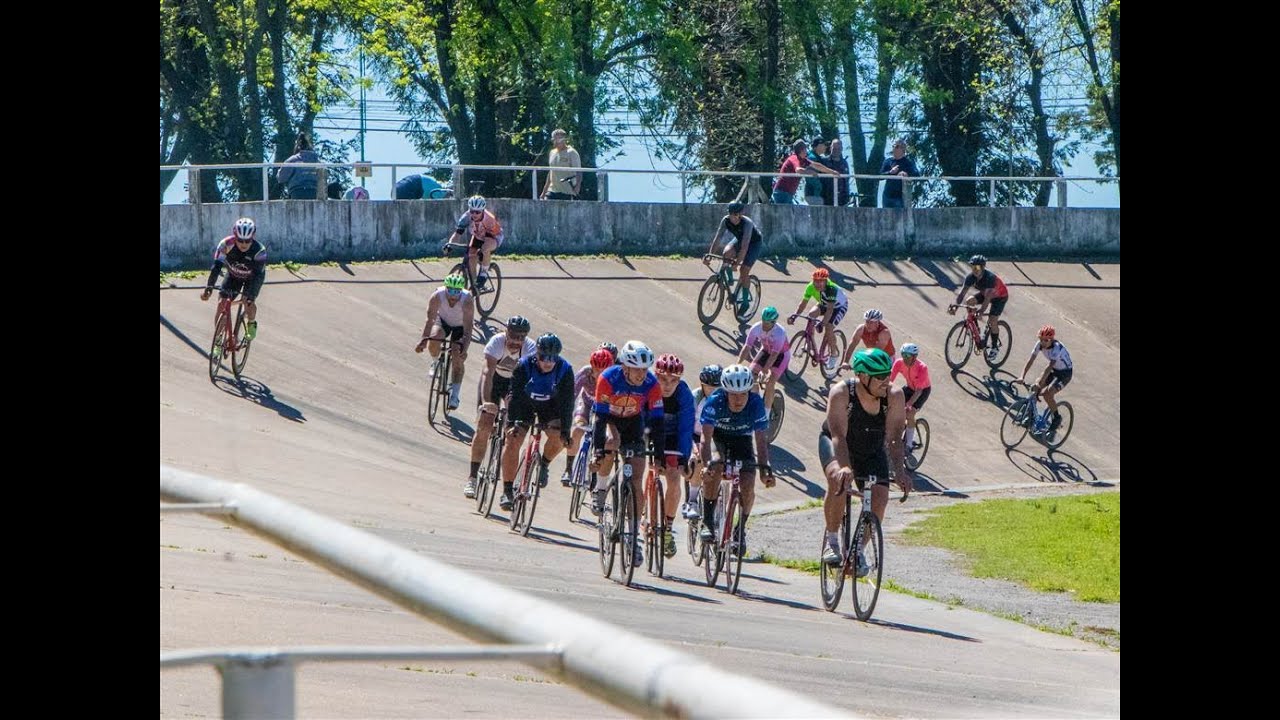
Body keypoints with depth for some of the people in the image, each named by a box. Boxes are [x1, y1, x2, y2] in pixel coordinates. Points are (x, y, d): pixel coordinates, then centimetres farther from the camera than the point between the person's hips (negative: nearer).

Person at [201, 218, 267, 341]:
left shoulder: (259, 250, -36)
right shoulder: (226, 244, -33)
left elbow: (258, 275, -39)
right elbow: (216, 266, -36)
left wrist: (251, 296, -51)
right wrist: (209, 287, -47)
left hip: (252, 277, -2)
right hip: (233, 275, 2)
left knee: (248, 301, -23)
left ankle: (252, 324, 10)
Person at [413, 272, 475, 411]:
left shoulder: (467, 301, -36)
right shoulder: (437, 297, -33)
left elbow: (468, 329, -37)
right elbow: (430, 320, -33)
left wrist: (464, 348, -49)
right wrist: (423, 340, -45)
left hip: (460, 326, -1)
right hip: (443, 321, 1)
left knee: (458, 359, -13)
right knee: (433, 341, -28)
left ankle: (455, 394, 0)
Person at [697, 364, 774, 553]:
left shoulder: (756, 404, -28)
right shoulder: (715, 401, -31)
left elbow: (761, 440, -29)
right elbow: (706, 436, -37)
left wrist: (765, 469, -42)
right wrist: (706, 464, -53)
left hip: (742, 440, 2)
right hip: (718, 437, -2)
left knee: (748, 486, -16)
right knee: (715, 467, -33)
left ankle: (741, 529, 9)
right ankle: (707, 522, -21)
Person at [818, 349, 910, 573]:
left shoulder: (894, 396, -25)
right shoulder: (841, 393, -31)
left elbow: (894, 437, -30)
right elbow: (839, 435, -39)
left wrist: (899, 470, -45)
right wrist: (844, 467, -56)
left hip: (872, 451, 3)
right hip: (836, 445, -3)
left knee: (879, 499, -16)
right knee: (838, 480, -34)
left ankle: (858, 550, 10)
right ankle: (832, 541, -14)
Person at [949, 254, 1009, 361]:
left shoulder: (990, 277, -38)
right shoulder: (971, 277, -21)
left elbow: (988, 296, -47)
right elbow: (962, 292, -24)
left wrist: (982, 310, -60)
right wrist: (955, 306, -39)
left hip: (1000, 297, -6)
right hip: (984, 293, 6)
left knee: (992, 321, -18)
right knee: (969, 302, -17)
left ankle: (995, 348, 1)